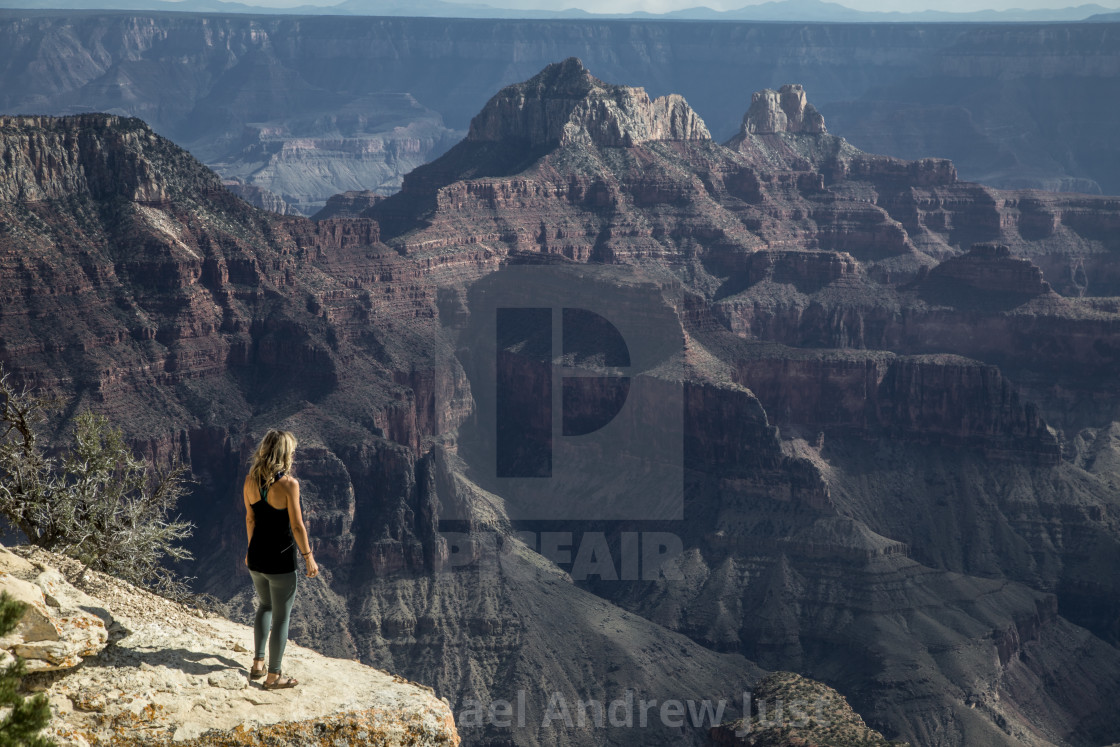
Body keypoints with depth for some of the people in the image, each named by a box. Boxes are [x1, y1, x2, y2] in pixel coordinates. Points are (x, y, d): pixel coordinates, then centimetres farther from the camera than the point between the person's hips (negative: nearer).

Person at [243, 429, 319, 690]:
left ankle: (258, 662, 28)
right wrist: (309, 558, -6)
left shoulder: (251, 480, -2)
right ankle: (273, 676, 16)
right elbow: (297, 526, -16)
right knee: (281, 617, 8)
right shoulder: (289, 484, -19)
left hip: (256, 558, 6)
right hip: (281, 560, -6)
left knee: (264, 606, 27)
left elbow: (250, 518, 8)